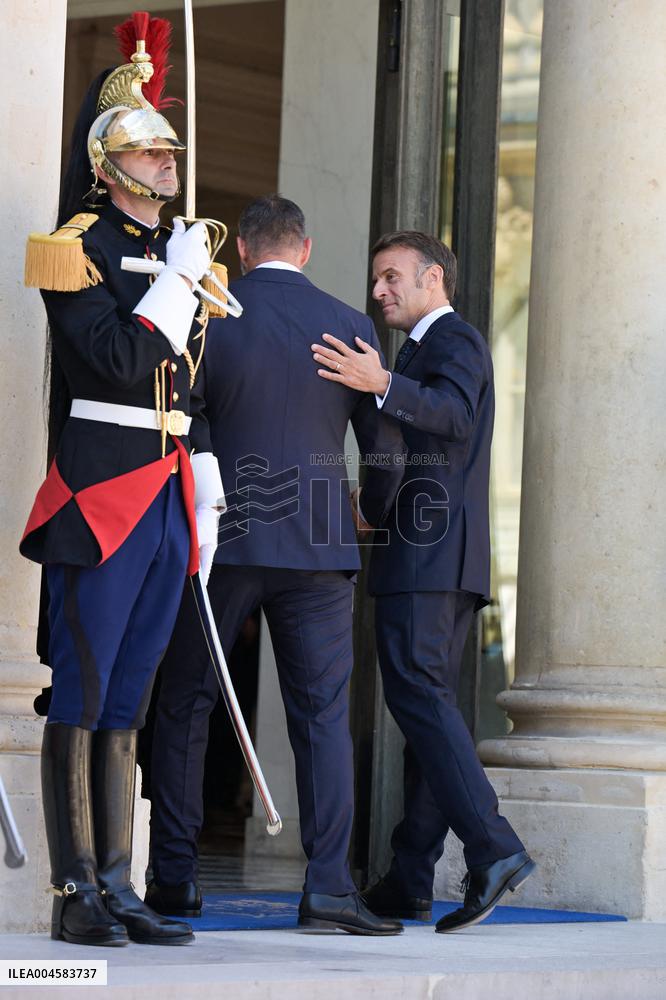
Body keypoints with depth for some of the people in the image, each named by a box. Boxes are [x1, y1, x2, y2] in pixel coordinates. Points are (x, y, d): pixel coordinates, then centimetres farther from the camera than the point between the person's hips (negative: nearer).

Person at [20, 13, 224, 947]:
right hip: (101, 490, -8)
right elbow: (120, 363, -17)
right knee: (81, 695, -5)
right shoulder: (79, 248, -5)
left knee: (126, 701, 9)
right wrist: (179, 278, -10)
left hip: (168, 498, 8)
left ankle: (119, 888, 10)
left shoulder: (176, 255, 18)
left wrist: (208, 495, 16)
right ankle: (76, 895, -4)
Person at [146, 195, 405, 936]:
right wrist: (377, 509, 24)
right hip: (316, 542, 1)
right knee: (323, 715, 1)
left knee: (184, 708, 9)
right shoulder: (349, 326, 2)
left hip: (219, 539, -1)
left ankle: (174, 877, 9)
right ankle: (328, 883, -9)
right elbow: (384, 444, 5)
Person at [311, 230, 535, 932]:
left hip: (426, 553, -10)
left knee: (416, 692, -18)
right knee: (427, 703, 7)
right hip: (445, 561, 10)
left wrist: (382, 385, -39)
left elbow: (454, 414, -24)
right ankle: (408, 885, 7)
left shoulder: (454, 340, -4)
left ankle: (492, 849, -28)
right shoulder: (430, 349, 27)